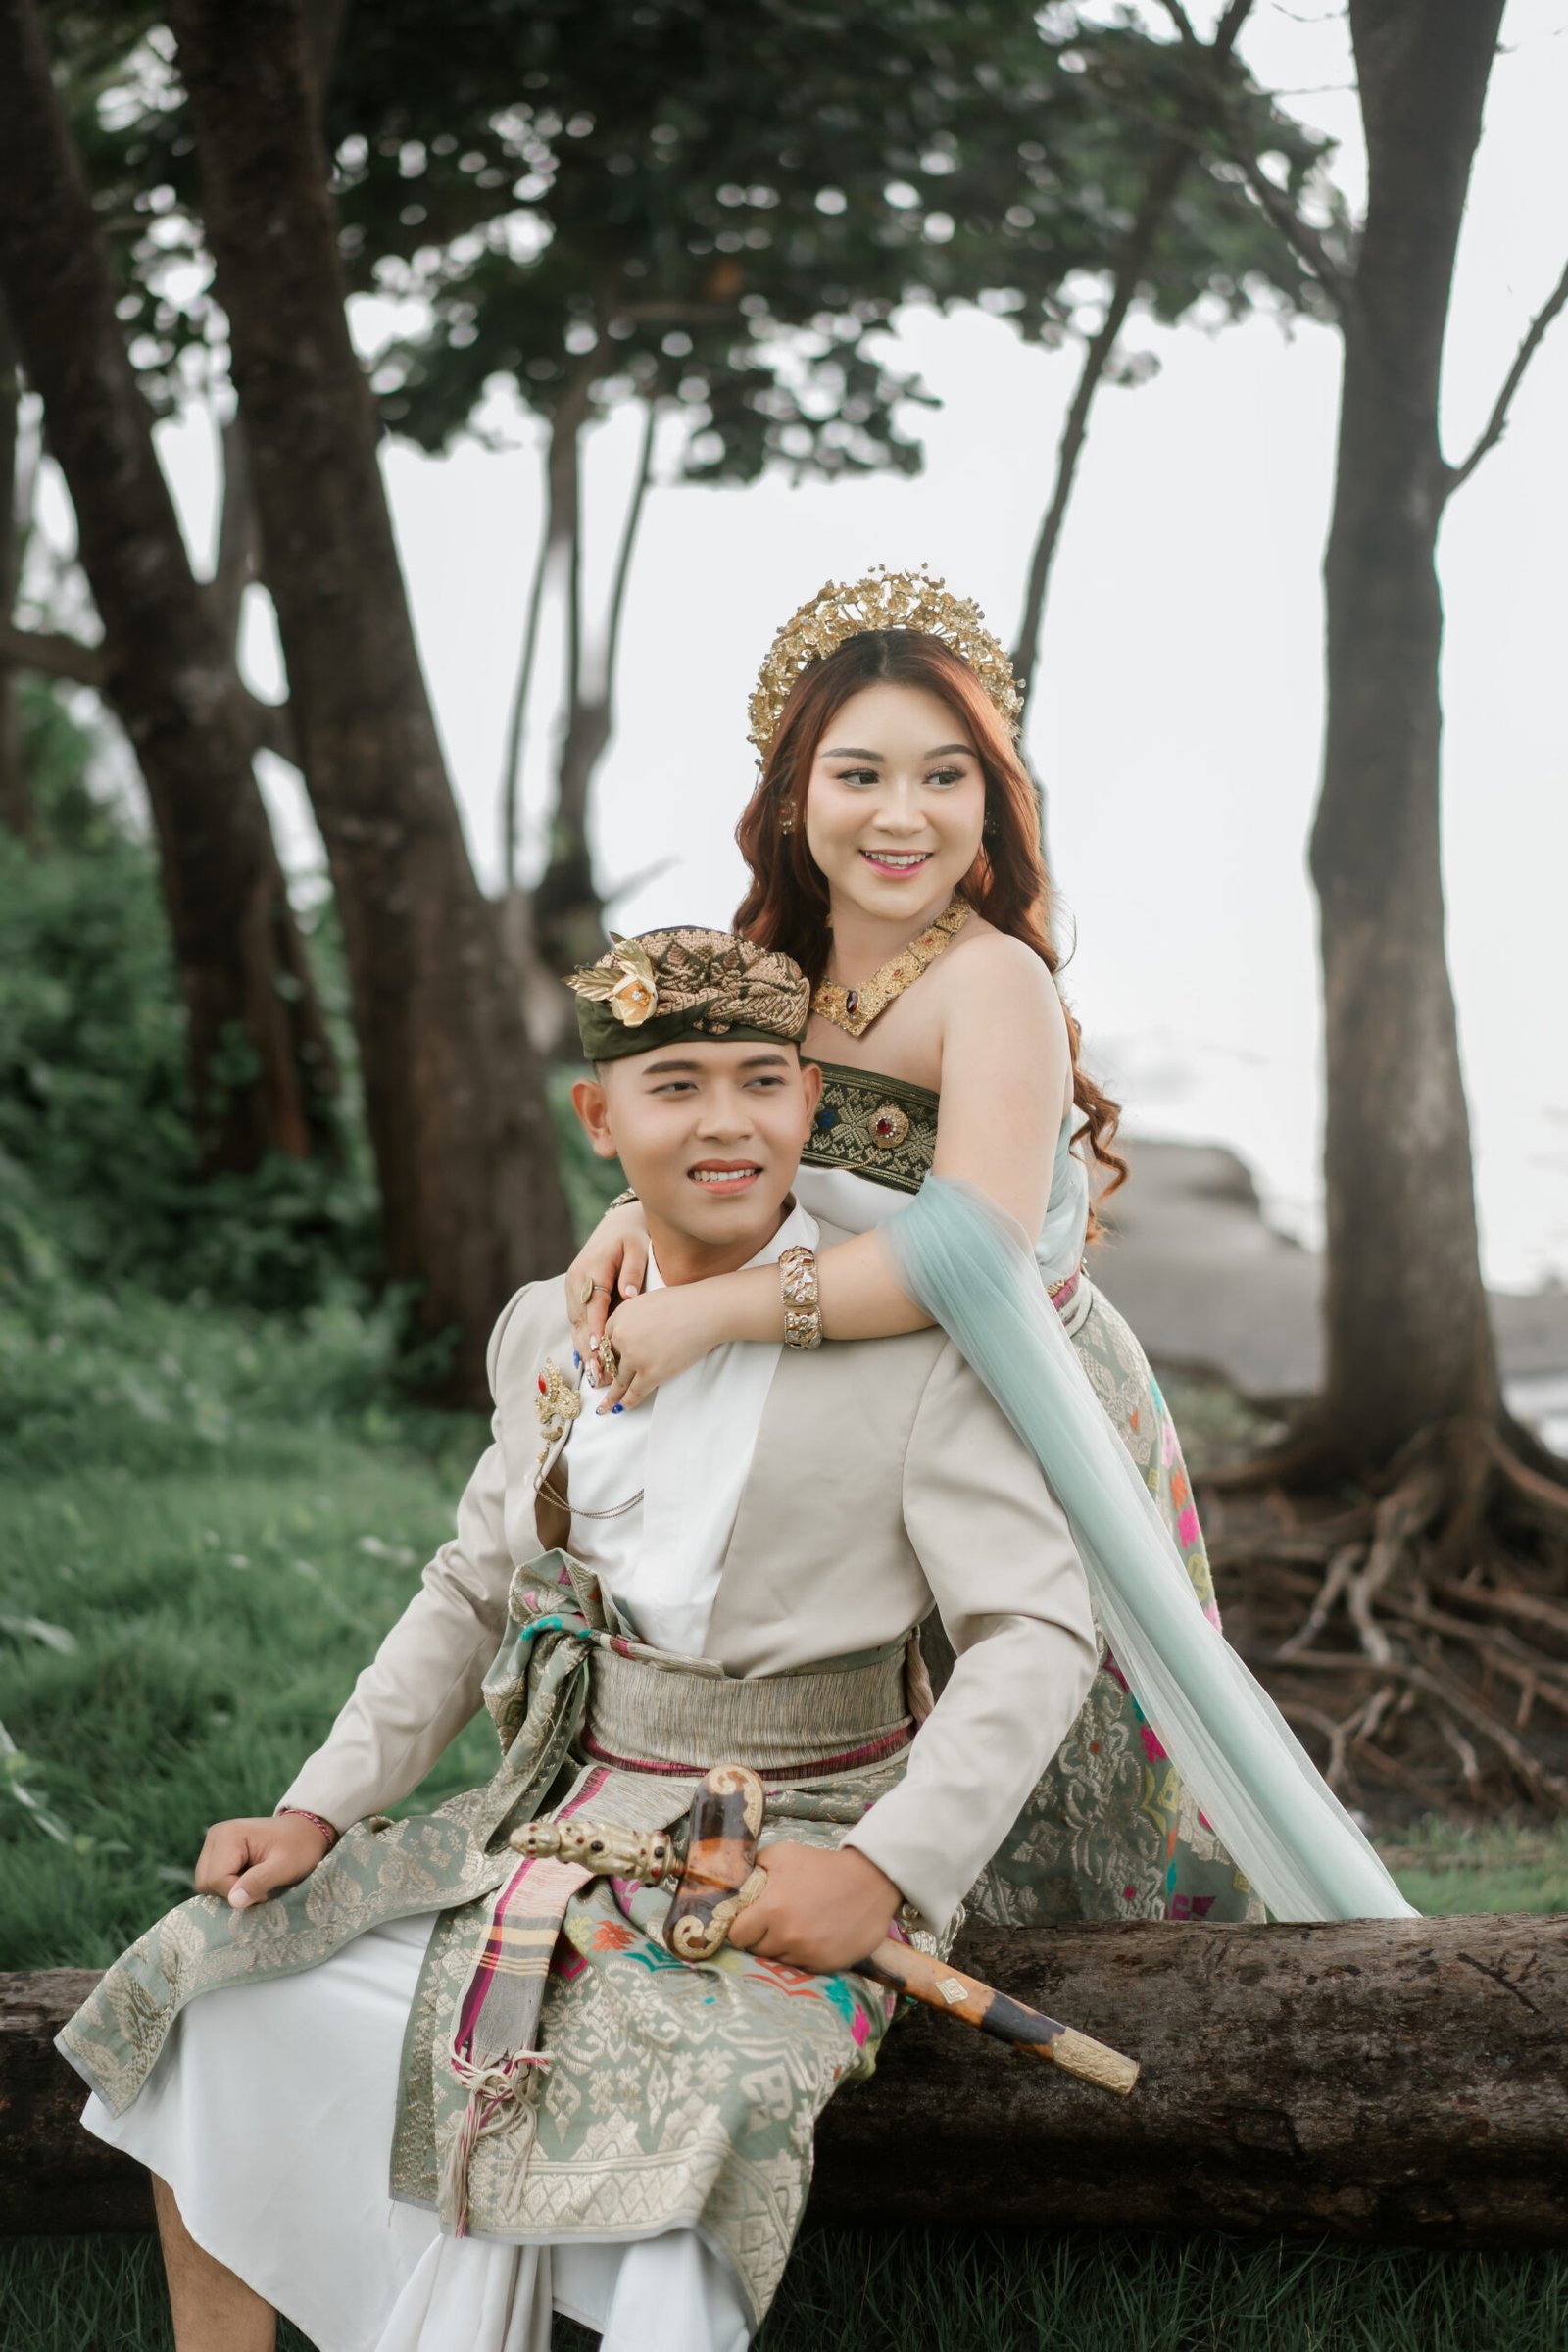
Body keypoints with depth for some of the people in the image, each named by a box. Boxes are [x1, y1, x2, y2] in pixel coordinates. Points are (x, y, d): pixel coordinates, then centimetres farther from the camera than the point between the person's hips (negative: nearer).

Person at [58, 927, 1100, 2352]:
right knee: (210, 1996, -3)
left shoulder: (914, 1344, -9)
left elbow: (1039, 1629, -12)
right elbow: (475, 1591, 17)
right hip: (557, 1814, 6)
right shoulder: (552, 1335, 8)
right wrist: (318, 1815, 6)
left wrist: (884, 1869, -24)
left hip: (787, 1867, -6)